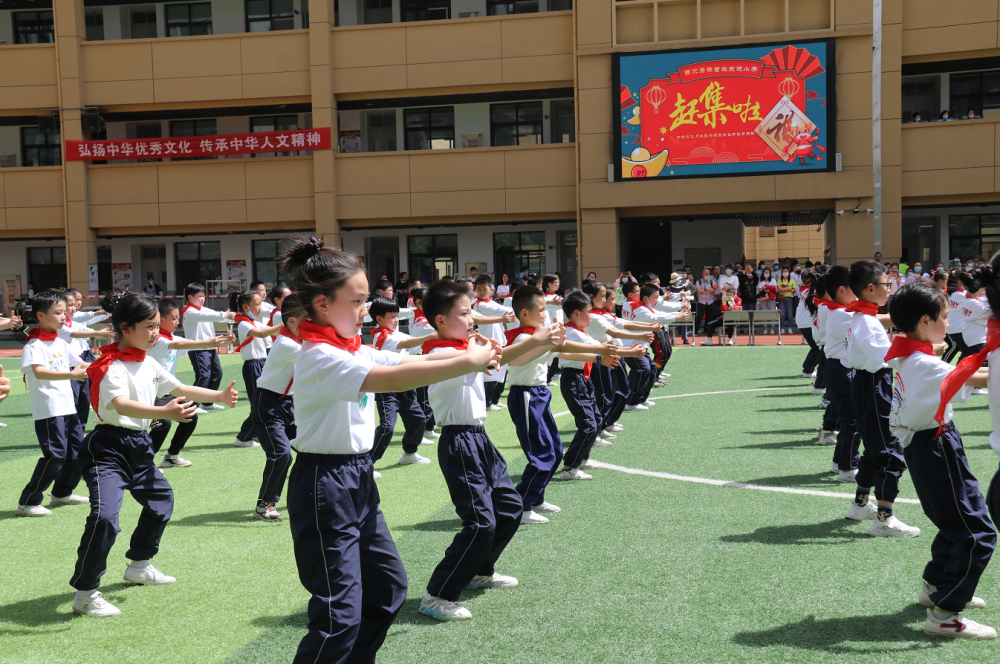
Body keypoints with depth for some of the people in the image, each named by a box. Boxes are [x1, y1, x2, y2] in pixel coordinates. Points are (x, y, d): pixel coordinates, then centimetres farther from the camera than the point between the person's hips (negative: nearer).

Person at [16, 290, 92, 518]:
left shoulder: (61, 343, 14)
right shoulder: (34, 345, -12)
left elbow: (81, 364, 21)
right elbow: (39, 371, -29)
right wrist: (72, 374, -40)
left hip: (68, 407, 9)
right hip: (48, 411, -8)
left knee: (77, 451, 15)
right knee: (55, 455, -11)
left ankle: (62, 493, 34)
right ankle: (27, 503, 0)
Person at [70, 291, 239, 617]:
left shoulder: (149, 363, 9)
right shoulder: (112, 367, -19)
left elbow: (180, 389, 23)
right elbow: (121, 405, -37)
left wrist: (219, 395, 18)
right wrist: (166, 412, -51)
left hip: (139, 445, 10)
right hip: (109, 447, -10)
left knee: (161, 500, 25)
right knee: (105, 516, -24)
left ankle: (139, 565, 45)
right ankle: (85, 594, -9)